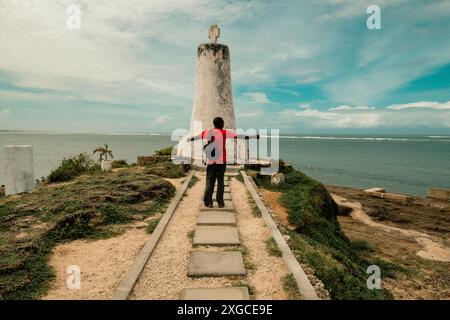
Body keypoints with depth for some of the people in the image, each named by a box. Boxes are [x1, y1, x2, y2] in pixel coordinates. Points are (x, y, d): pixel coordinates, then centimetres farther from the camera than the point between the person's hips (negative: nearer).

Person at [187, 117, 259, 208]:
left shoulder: (207, 132, 4)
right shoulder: (224, 133, -4)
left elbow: (196, 137, 17)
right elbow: (238, 136, -6)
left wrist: (187, 139, 38)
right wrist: (254, 136, -2)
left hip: (211, 161, 2)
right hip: (221, 161, -2)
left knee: (210, 181, 5)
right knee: (220, 181, 6)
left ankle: (208, 201, 2)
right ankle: (220, 202, 8)